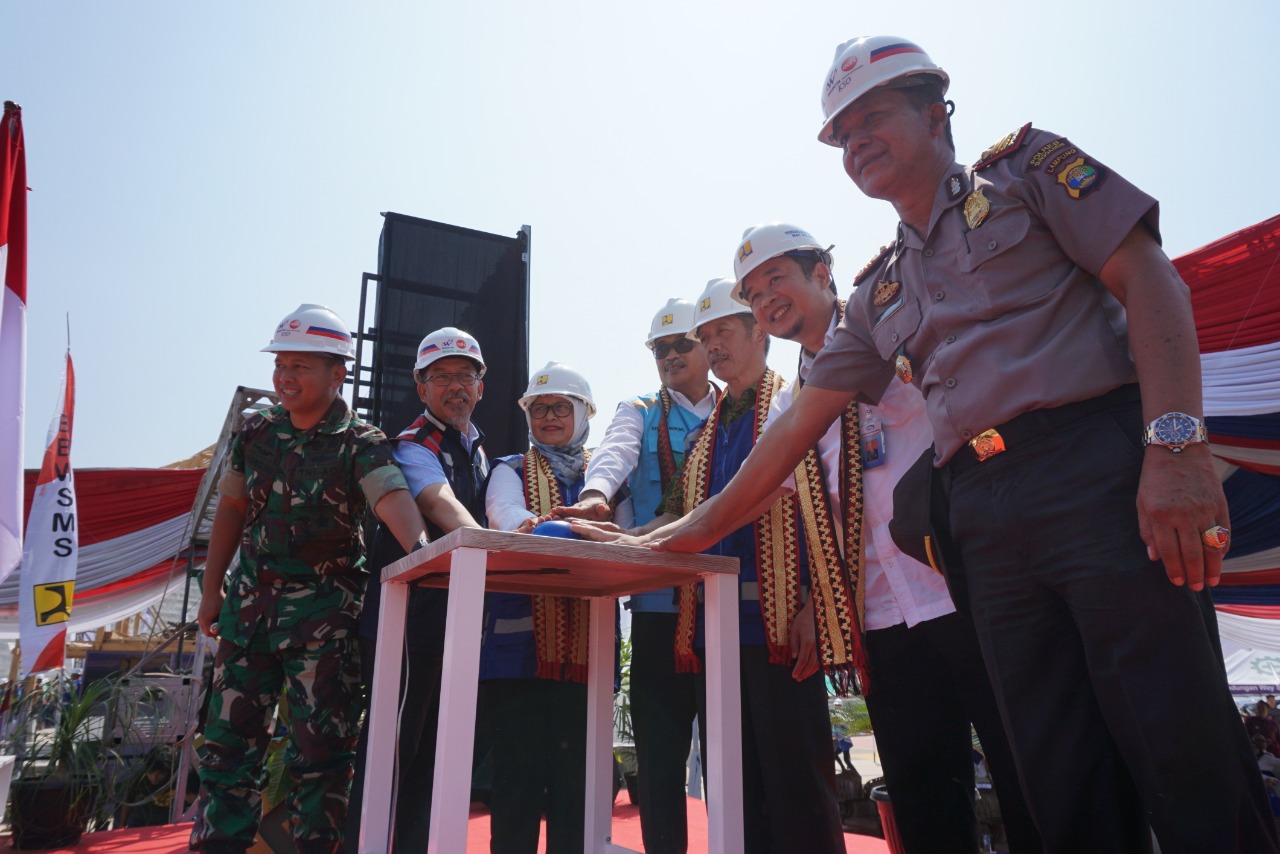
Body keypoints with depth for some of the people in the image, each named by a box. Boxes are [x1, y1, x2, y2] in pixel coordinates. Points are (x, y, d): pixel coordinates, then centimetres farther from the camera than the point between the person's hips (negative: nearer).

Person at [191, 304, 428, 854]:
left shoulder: (360, 444, -11)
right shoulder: (256, 432, 5)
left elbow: (390, 496, -30)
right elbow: (232, 511, 13)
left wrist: (419, 546, -50)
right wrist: (211, 592, 12)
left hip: (325, 607, -4)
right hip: (251, 598, 5)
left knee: (321, 748, 0)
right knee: (229, 737, 10)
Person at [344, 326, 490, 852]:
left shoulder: (480, 453, 18)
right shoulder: (414, 446, -8)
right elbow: (441, 503, -29)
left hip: (458, 624, 8)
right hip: (408, 618, -8)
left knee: (431, 750, 14)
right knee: (390, 748, -5)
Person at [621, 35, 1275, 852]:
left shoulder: (1026, 165, 11)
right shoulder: (880, 293, 22)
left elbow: (1149, 280, -1)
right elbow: (799, 422, 20)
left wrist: (1176, 445, -15)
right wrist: (702, 528, 16)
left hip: (1100, 470, -4)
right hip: (986, 523, 5)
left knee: (1182, 752, -8)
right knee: (1062, 780, 5)